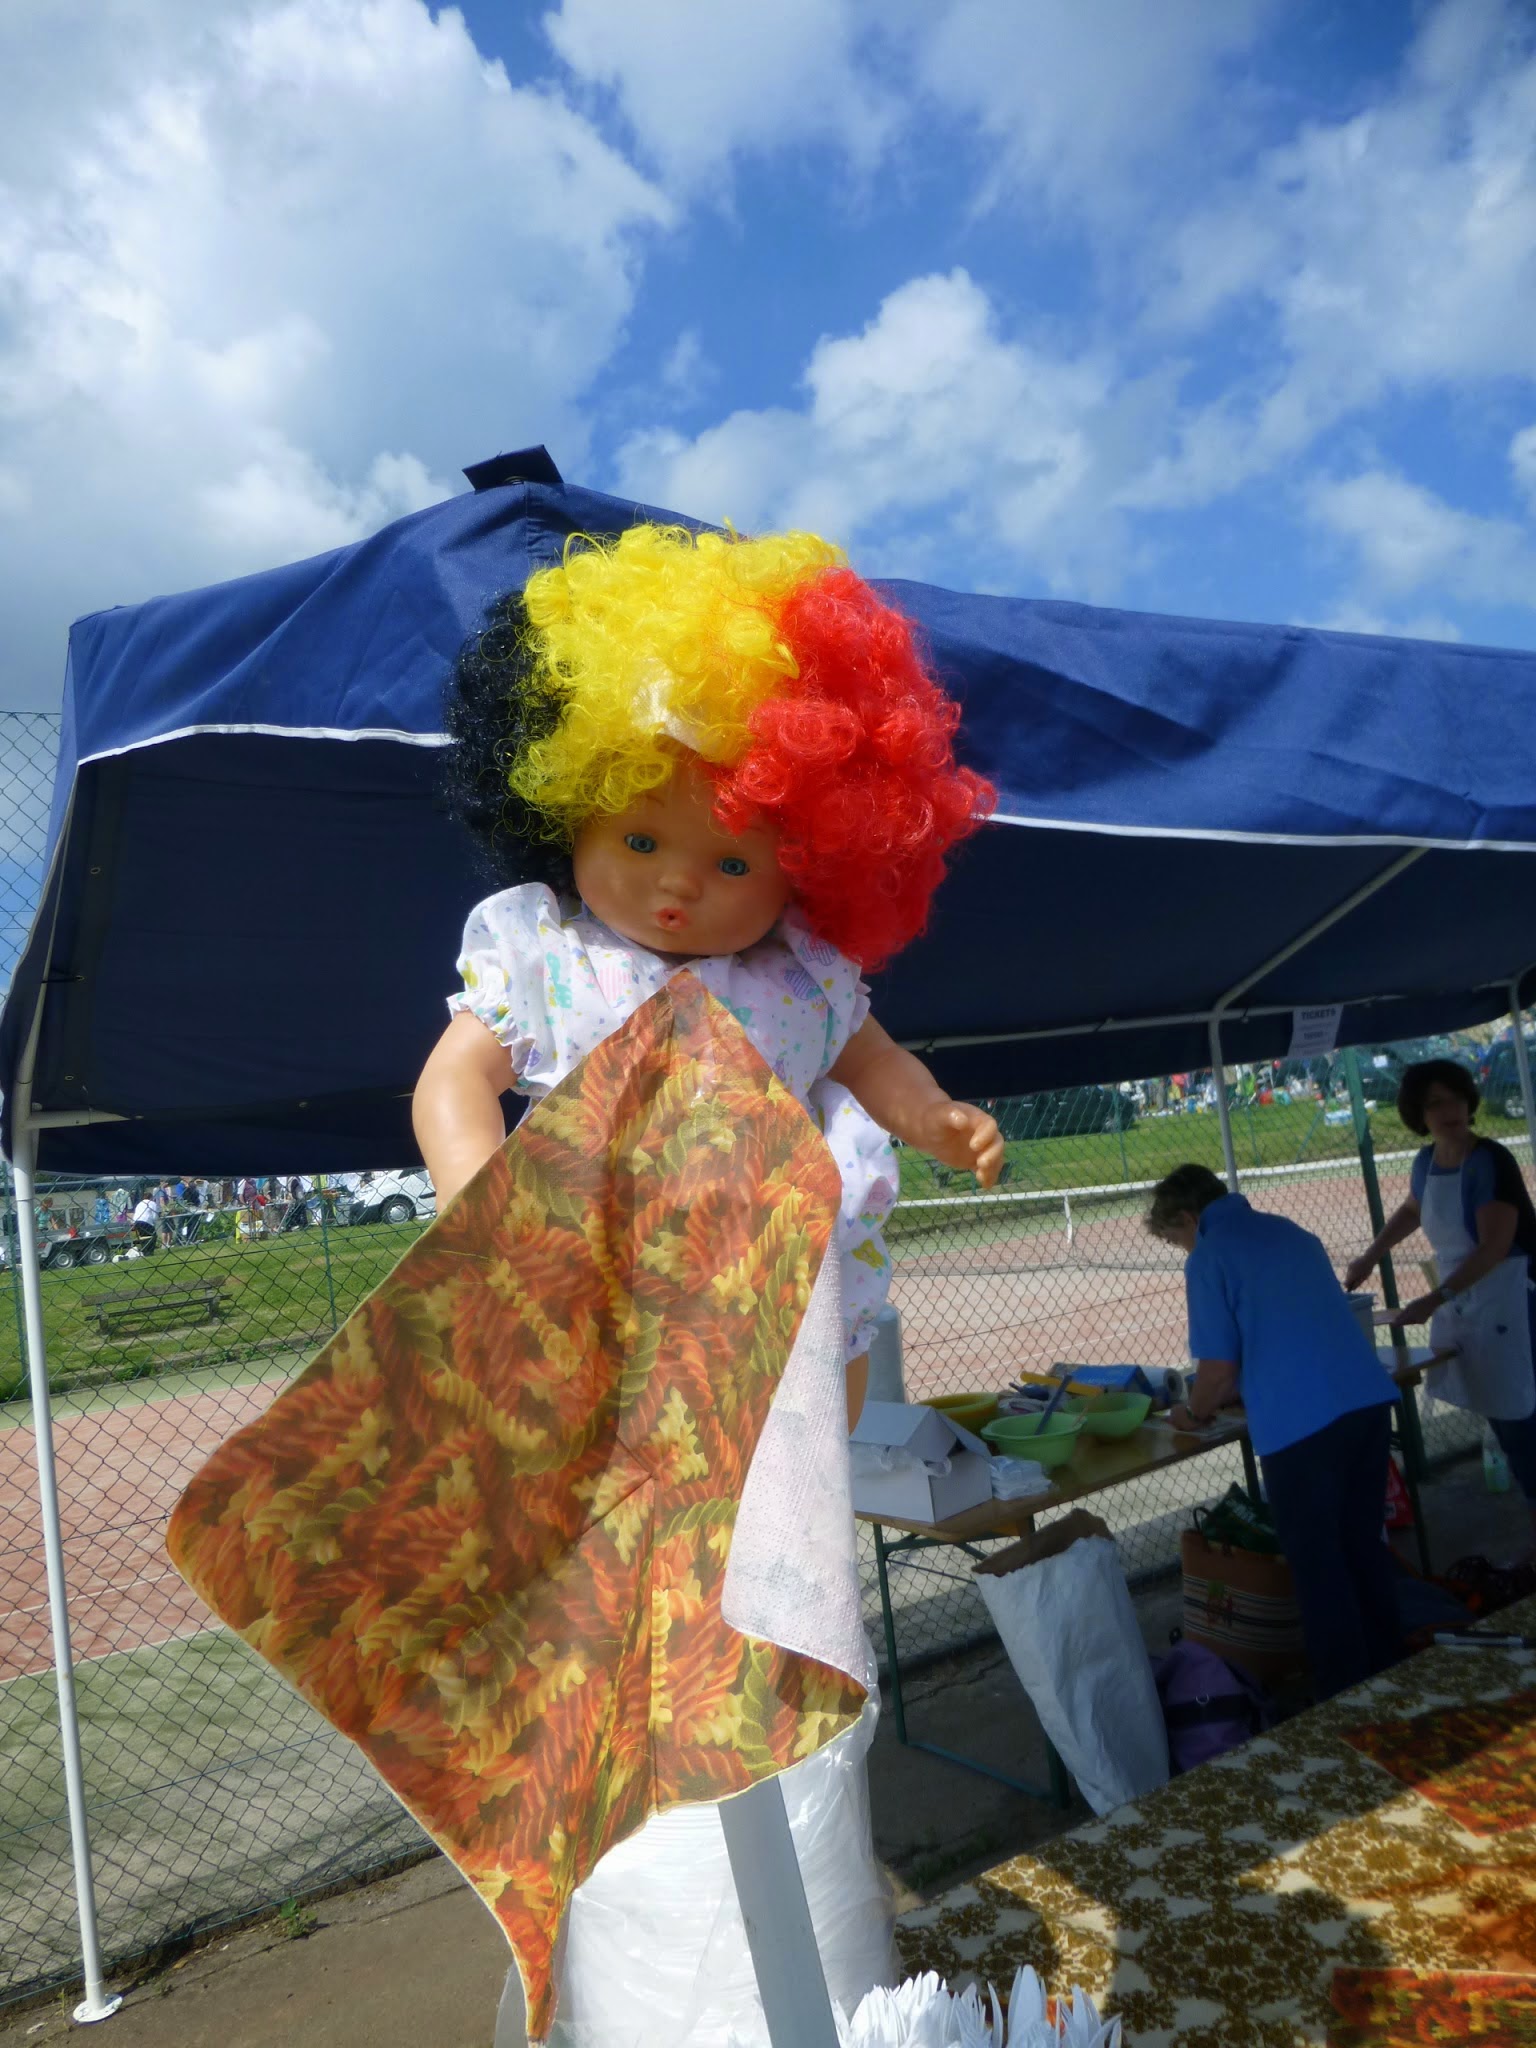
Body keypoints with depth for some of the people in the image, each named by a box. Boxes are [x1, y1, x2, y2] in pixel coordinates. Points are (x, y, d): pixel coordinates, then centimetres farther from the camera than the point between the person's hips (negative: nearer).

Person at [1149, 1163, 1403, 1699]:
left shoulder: (1209, 1256, -4)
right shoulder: (1292, 1231, 20)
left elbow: (1218, 1366, -6)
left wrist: (1193, 1413, 14)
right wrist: (1231, 1394, 36)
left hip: (1300, 1423, -7)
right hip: (1367, 1398, 8)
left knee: (1317, 1565, 7)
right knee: (1363, 1546, 22)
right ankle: (1388, 1673, 35)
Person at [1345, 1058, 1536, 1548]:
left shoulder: (1490, 1161, -18)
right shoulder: (1425, 1161, 4)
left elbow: (1495, 1247, -23)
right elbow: (1411, 1210, 26)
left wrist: (1433, 1301, -26)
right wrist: (1369, 1257, 19)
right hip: (1458, 1298, 7)